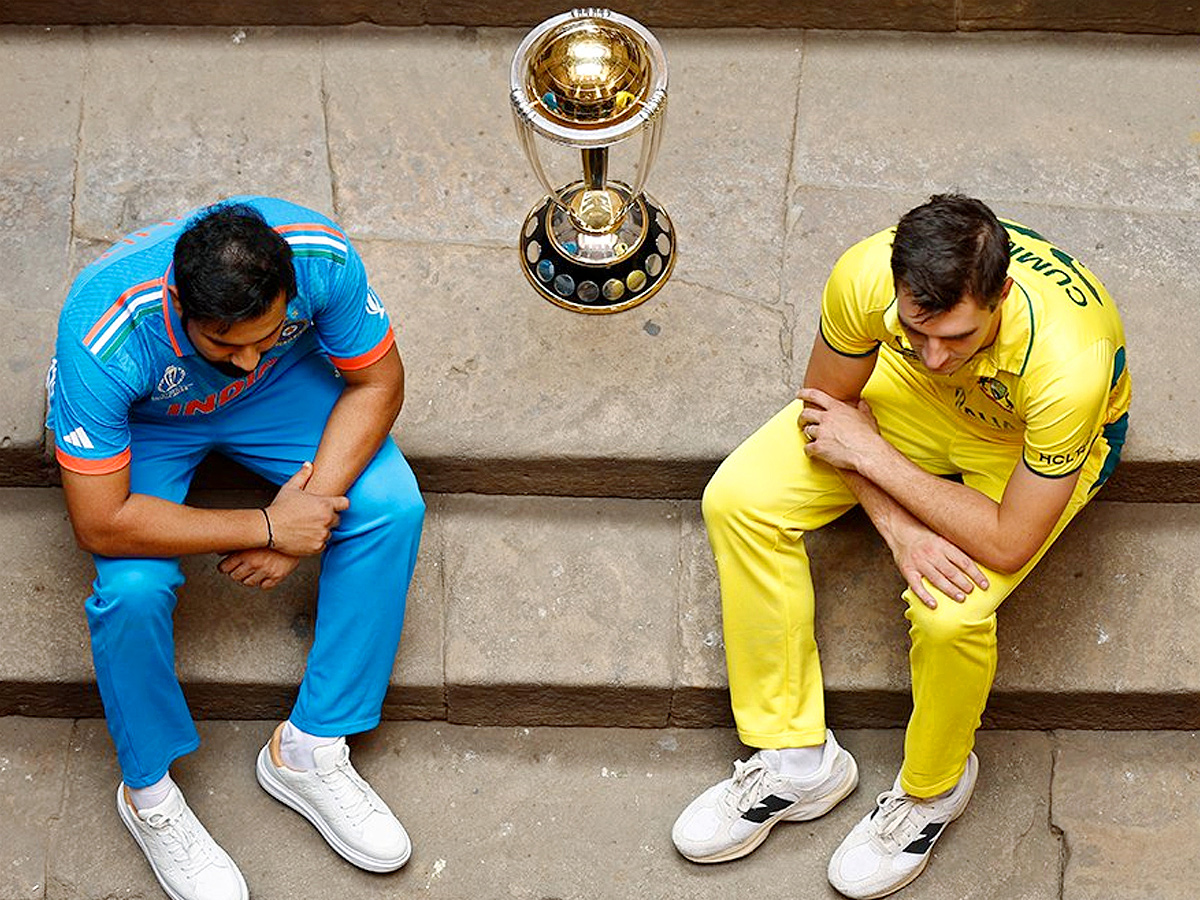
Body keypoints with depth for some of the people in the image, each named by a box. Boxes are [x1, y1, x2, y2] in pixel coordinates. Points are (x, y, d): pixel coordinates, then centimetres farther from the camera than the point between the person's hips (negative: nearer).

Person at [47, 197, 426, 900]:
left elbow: (377, 382, -16)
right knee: (132, 587, -28)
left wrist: (312, 504, -28)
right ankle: (149, 792, 0)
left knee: (392, 507, -19)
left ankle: (308, 751, -5)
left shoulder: (321, 259, -34)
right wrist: (268, 527, -32)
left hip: (283, 391, 3)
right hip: (141, 420, -3)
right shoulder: (102, 340, -41)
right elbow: (101, 525, -35)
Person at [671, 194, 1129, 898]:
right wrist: (898, 525, -26)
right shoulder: (867, 275, -34)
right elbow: (828, 402, -12)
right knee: (738, 500, -12)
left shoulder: (1067, 363, -43)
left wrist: (871, 453, -30)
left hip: (1031, 444, -4)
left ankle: (934, 786, 5)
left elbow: (1008, 546, -33)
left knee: (951, 613, -30)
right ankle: (796, 759, 1)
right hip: (911, 397, 4)